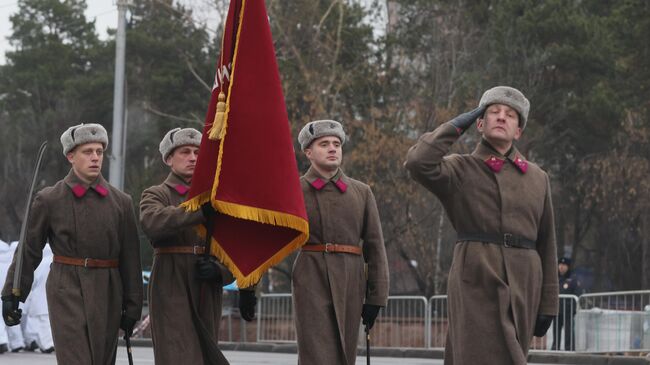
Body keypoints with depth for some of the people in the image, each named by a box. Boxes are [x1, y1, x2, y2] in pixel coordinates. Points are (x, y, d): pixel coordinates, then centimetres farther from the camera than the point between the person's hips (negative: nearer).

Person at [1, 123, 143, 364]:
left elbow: (130, 258, 9)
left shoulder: (120, 202, 8)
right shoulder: (49, 200, 1)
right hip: (66, 291, -4)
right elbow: (28, 250, 3)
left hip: (107, 293, 4)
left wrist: (132, 306, 6)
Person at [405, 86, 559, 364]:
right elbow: (418, 163, -17)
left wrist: (548, 303, 11)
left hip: (523, 288, 4)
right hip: (476, 283, -4)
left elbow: (546, 245, 15)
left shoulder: (537, 178, 15)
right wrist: (456, 125, -5)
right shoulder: (460, 170, 5)